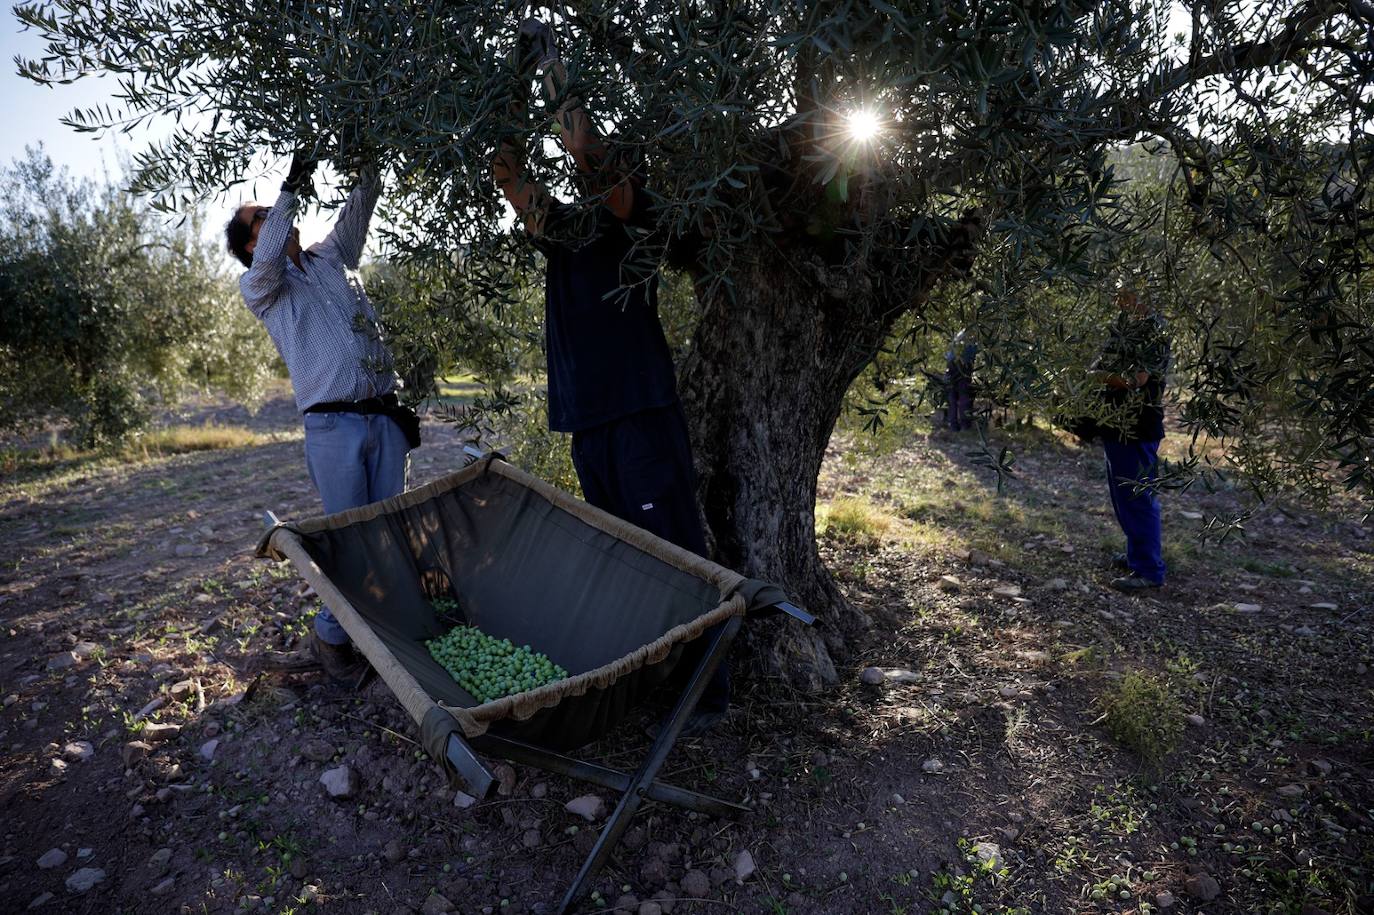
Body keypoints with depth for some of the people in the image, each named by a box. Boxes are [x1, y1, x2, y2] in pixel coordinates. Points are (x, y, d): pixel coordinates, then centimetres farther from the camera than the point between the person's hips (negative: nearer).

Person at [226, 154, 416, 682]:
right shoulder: (258, 286, 8)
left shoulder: (330, 258, 22)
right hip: (333, 425, -4)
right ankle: (331, 636, 17)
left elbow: (358, 208, 19)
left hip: (387, 417, 5)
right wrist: (291, 190, -8)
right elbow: (271, 256, -13)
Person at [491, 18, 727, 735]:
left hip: (645, 421, -7)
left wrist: (549, 60, -3)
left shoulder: (632, 229, 0)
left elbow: (587, 149, -12)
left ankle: (704, 690, 6)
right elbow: (509, 173, 10)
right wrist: (518, 83, 5)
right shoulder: (562, 236, 17)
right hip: (587, 426, 7)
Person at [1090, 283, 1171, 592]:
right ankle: (1137, 554, 32)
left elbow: (1138, 377, -21)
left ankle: (1149, 570, 5)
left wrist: (1105, 376, -6)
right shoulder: (1120, 324, 14)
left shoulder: (1153, 326, -13)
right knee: (1123, 496, 18)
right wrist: (1117, 377, -7)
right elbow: (1095, 371, 12)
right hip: (1114, 424, 9)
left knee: (1138, 498, -3)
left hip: (1139, 427, -9)